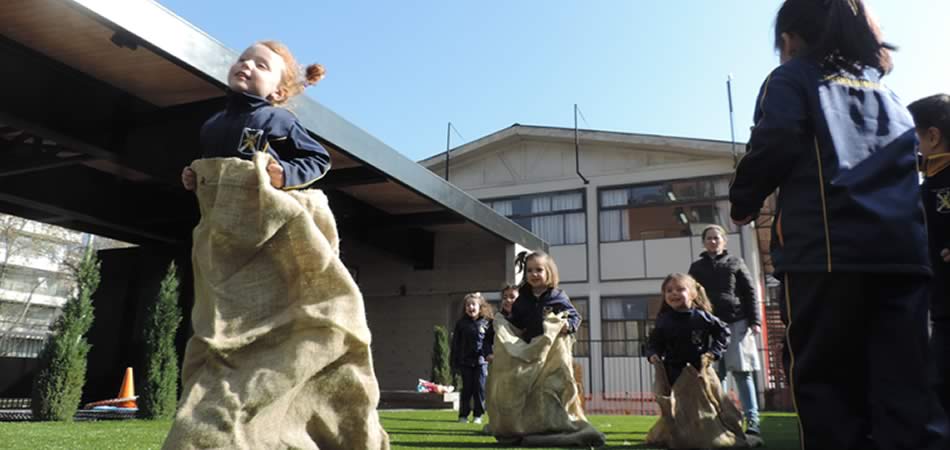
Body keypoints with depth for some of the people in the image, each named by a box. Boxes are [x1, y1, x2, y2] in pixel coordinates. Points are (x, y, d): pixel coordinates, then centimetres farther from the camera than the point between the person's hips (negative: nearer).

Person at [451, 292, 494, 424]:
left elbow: (491, 341, 5)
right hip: (466, 361, 0)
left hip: (481, 361, 0)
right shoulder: (461, 324, 3)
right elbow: (455, 344, 3)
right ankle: (463, 415, 13)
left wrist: (489, 354, -10)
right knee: (467, 389, 4)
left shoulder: (487, 323, 2)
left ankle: (478, 415, 14)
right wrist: (454, 363, 1)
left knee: (480, 389, 3)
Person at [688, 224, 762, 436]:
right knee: (716, 374, 1)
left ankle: (752, 419, -3)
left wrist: (754, 320, -5)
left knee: (742, 372, -4)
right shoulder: (697, 267, 13)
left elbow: (750, 292, 5)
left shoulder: (735, 262, 9)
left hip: (736, 322, -2)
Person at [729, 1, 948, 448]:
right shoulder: (884, 91, 27)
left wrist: (743, 203, 6)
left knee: (828, 383, 0)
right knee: (905, 389, 3)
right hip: (902, 250, 6)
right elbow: (907, 159, 23)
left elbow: (774, 144, -7)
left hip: (830, 249, -5)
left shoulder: (792, 77, 9)